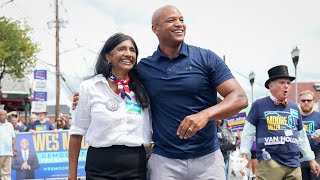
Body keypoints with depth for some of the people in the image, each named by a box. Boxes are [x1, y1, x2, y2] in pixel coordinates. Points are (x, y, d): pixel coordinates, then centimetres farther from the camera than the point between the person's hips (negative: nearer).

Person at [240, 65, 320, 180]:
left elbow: (301, 137, 21)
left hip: (293, 163, 5)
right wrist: (244, 156, -6)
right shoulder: (259, 105, 0)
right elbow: (248, 132, 2)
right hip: (269, 162, -5)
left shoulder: (294, 108, 15)